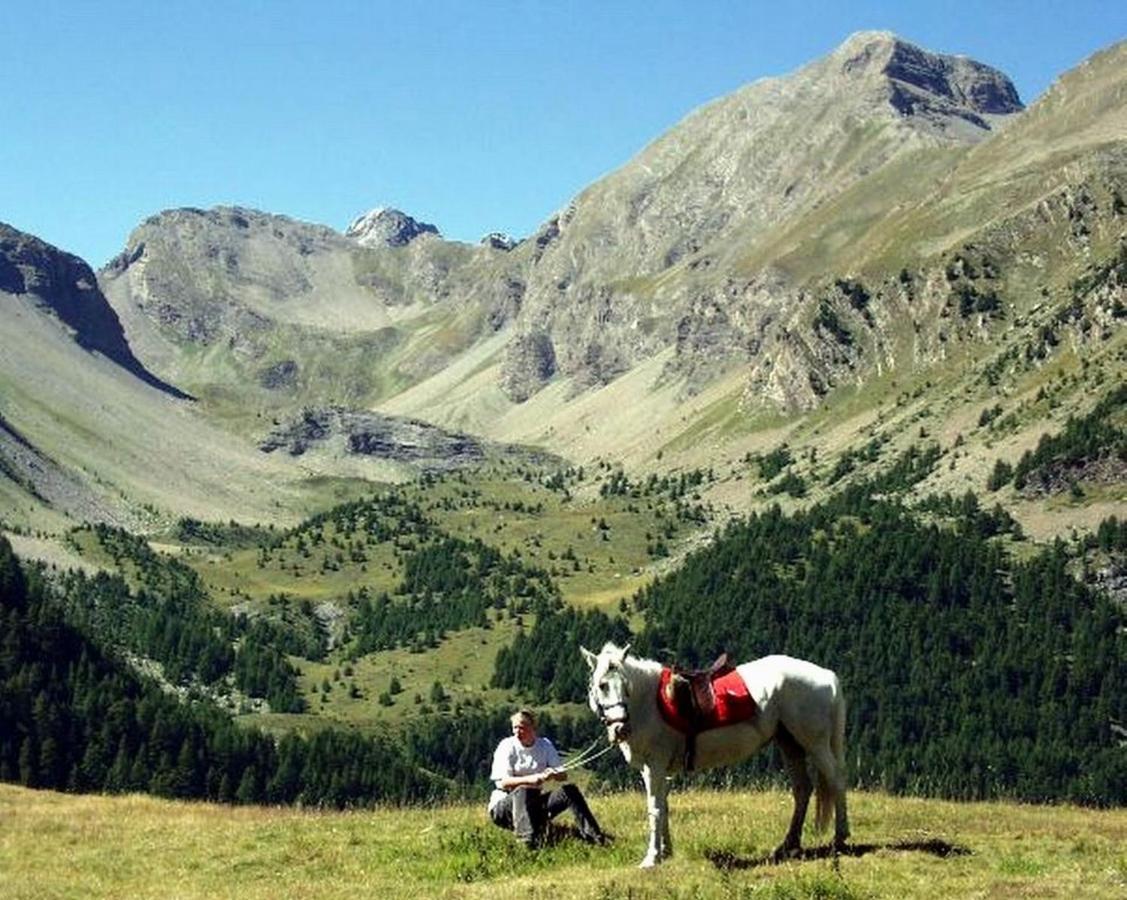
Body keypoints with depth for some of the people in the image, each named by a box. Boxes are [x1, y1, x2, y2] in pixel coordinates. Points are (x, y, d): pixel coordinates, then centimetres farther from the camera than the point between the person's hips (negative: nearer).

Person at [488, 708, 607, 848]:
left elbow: (564, 775, 0)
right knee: (522, 792, -38)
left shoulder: (545, 745, 6)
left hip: (533, 805, 4)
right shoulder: (507, 746, -7)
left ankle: (593, 836, -22)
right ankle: (529, 841, -56)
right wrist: (529, 779, -35)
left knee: (570, 790, -15)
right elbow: (503, 782, -18)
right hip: (503, 807, -4)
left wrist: (554, 775, -25)